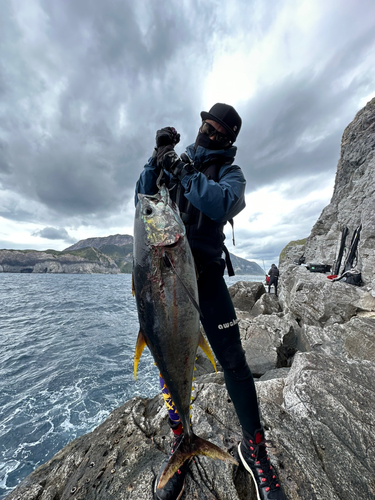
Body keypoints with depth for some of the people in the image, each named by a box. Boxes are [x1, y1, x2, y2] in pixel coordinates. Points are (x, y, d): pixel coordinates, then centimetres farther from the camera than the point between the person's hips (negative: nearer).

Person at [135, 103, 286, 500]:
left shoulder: (229, 172, 11)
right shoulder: (175, 162, 22)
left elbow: (222, 204, -13)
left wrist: (184, 173, -10)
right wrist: (156, 161, 3)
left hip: (206, 273, -2)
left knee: (232, 359, 1)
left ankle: (253, 445, 27)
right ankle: (180, 442, 31)